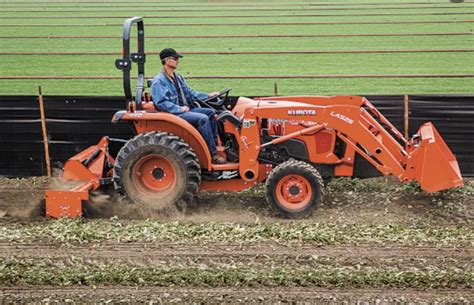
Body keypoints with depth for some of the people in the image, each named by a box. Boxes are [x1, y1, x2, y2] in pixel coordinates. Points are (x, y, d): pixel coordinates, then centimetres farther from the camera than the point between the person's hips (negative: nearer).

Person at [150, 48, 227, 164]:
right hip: (173, 114, -9)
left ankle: (215, 145, -1)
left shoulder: (178, 77, 18)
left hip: (185, 109, 9)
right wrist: (179, 109, -21)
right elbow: (161, 103, -19)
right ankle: (213, 154, -24)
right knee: (203, 118, -25)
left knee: (211, 112, -1)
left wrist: (207, 95, 10)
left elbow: (189, 92, 22)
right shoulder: (159, 81, -11)